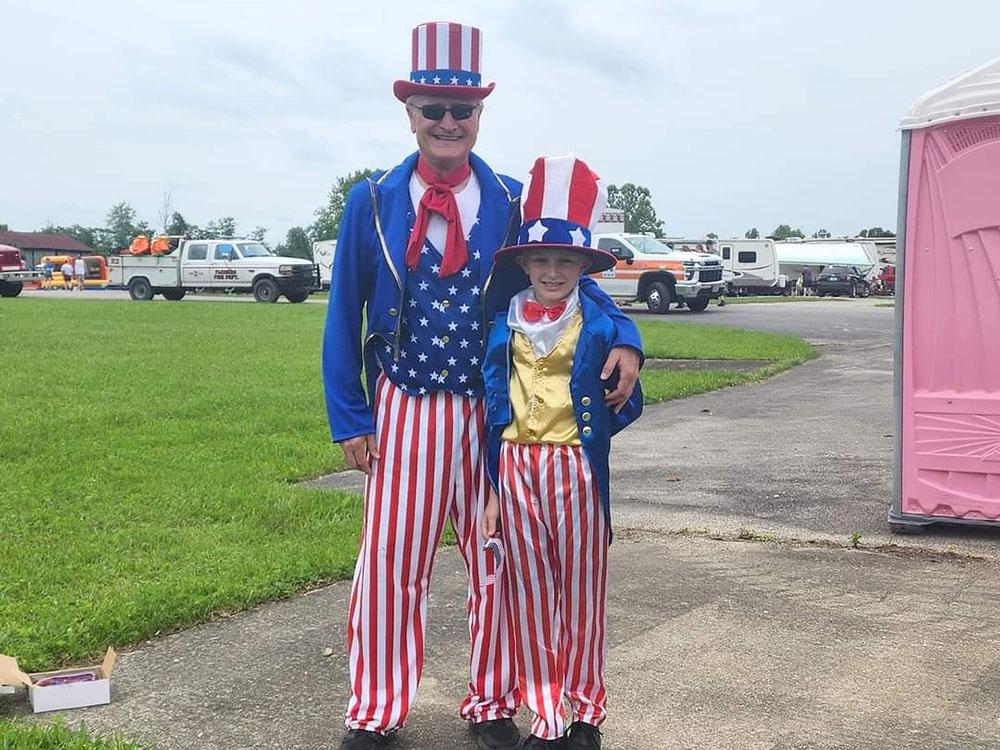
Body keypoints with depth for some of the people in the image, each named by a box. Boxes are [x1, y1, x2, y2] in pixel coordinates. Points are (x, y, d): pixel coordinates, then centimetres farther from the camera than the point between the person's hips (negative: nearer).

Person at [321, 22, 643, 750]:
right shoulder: (372, 202, 1)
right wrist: (349, 418, 1)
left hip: (496, 414, 0)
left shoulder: (514, 203, 0)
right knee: (390, 560, 5)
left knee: (495, 559, 10)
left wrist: (623, 338, -18)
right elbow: (344, 316, 5)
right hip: (404, 411, 0)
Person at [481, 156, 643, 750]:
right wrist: (493, 488, 8)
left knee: (581, 593, 7)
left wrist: (586, 431, -9)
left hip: (576, 468, -3)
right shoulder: (506, 326, 4)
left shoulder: (598, 324, -5)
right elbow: (495, 408, 9)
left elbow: (628, 402, 2)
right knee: (531, 594, 8)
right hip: (516, 466, 3)